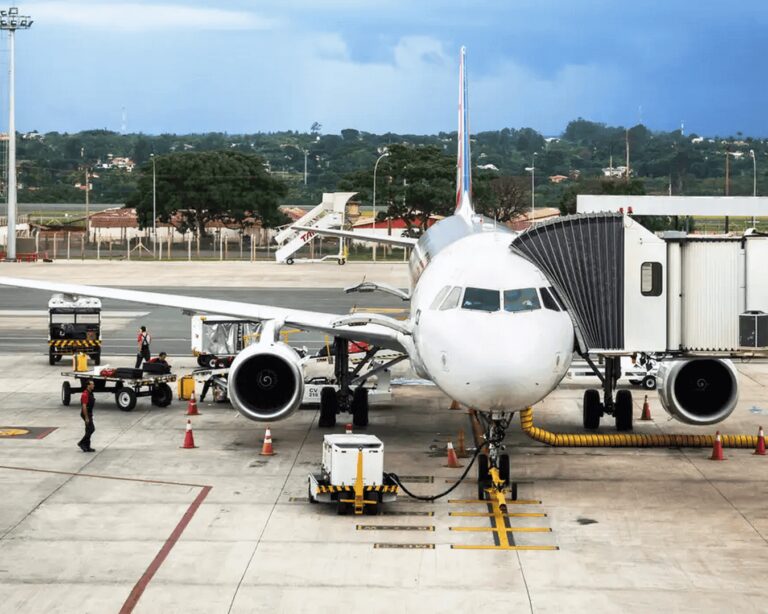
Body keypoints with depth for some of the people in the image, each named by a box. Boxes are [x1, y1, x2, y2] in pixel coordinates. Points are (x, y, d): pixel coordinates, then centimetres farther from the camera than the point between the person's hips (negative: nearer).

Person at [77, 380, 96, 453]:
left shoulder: (90, 393, 12)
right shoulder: (85, 394, -19)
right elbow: (84, 406, -22)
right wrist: (86, 418, -23)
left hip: (89, 414, 10)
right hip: (86, 414, -10)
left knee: (88, 431, 9)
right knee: (91, 429, -10)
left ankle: (87, 447, 12)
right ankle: (82, 443, -2)